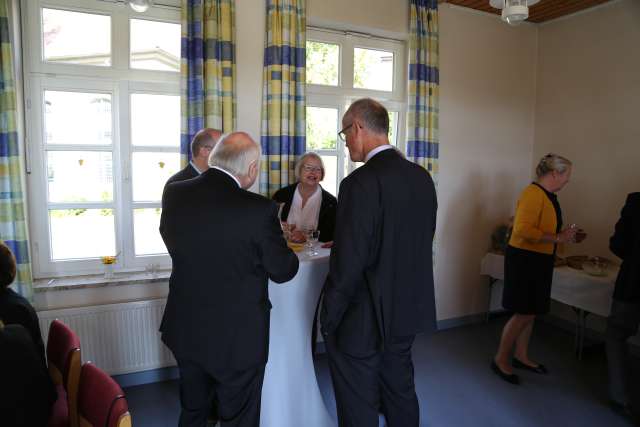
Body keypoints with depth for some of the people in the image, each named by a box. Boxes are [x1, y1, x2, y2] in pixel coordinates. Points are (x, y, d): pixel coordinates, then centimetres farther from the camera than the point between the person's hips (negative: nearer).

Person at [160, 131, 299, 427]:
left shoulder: (173, 193, -9)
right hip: (237, 337, -5)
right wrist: (279, 242, 9)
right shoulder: (258, 209, -24)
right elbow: (282, 271, -12)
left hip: (185, 331, 5)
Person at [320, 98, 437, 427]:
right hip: (408, 312, 8)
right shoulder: (422, 177, 1)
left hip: (364, 321, -7)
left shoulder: (360, 182, -22)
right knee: (400, 391, 26)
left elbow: (347, 263, -23)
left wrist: (328, 319, -9)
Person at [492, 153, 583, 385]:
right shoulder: (533, 193, -18)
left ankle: (521, 356, 31)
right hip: (524, 259, -9)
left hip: (540, 260, 9)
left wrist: (565, 235, 9)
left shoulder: (549, 195, 11)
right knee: (524, 313, -3)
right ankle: (501, 359, 13)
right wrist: (557, 238, -21)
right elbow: (524, 230, -26)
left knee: (530, 312, 16)